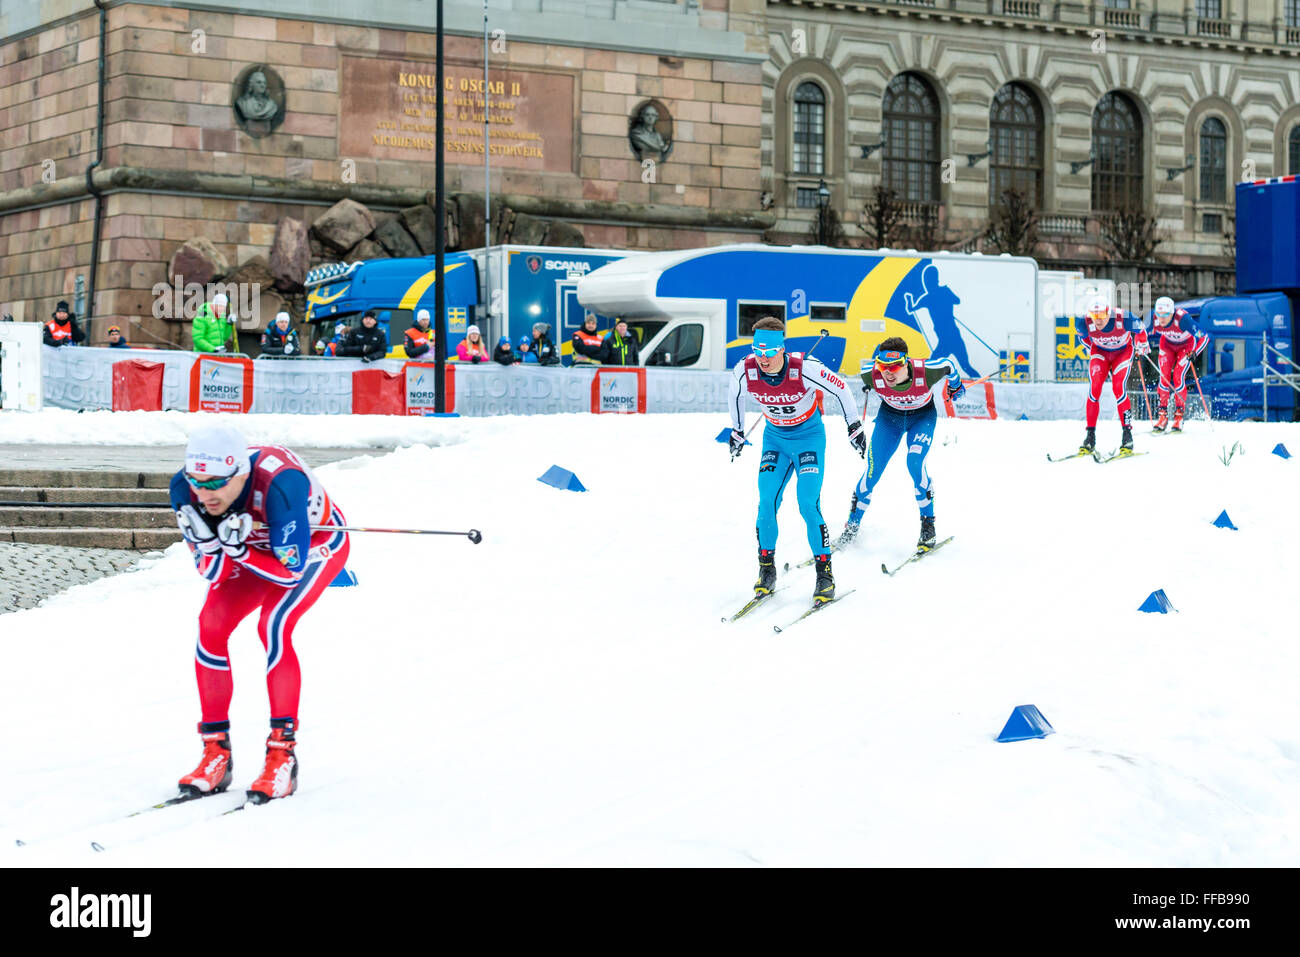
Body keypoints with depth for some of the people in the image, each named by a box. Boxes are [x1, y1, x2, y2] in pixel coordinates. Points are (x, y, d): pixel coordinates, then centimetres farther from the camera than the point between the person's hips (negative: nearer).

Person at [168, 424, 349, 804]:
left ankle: (283, 754, -19)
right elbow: (213, 573, -18)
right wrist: (207, 541, -39)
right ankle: (216, 755, -3)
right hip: (253, 546, 5)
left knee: (273, 626, -27)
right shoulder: (186, 490, -26)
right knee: (211, 624, -14)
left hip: (318, 542, -5)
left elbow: (291, 570, -33)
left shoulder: (278, 484, -42)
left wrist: (238, 551, -44)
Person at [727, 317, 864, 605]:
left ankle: (825, 573, -6)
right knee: (766, 502, -10)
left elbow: (841, 389, -13)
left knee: (808, 505, -16)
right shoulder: (744, 371, -19)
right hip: (775, 438, 3)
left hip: (809, 436, -3)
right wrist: (737, 432, 16)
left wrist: (855, 427, -5)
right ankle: (767, 568, 7)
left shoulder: (805, 368, -29)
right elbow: (736, 396, 6)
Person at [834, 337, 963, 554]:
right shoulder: (872, 376, -31)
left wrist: (955, 385, 9)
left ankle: (928, 525, -10)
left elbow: (948, 366, -13)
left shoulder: (926, 371, -37)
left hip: (922, 416, -2)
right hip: (890, 416, 2)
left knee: (915, 463, -25)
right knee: (873, 471, -5)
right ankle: (852, 526, 15)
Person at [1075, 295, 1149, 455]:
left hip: (1123, 351, -2)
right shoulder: (1084, 322, -27)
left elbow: (1140, 329, -10)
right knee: (1094, 389, -16)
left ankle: (1127, 435, -15)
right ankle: (1090, 435, -11)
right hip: (1101, 353, 2)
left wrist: (1142, 345, 8)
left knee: (1119, 389, -20)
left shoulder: (1123, 319, -33)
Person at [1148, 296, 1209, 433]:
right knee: (1164, 376, -10)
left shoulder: (1182, 318, -39)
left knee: (1178, 377, -16)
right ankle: (1163, 414, 0)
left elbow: (1204, 337, -35)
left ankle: (1179, 416, -6)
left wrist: (1194, 352, -47)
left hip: (1186, 345, -3)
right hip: (1167, 344, 3)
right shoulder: (1153, 318, -29)